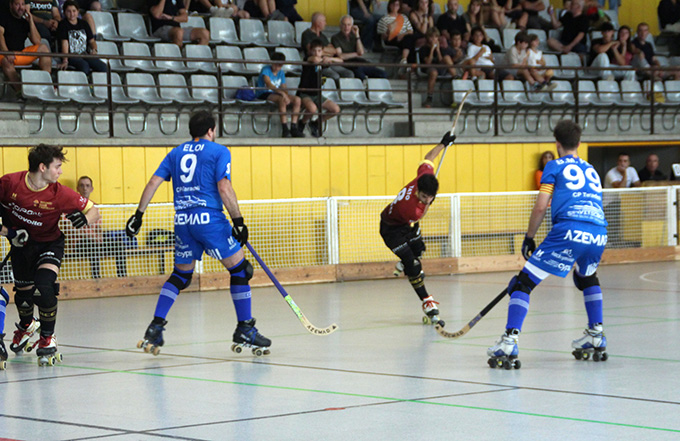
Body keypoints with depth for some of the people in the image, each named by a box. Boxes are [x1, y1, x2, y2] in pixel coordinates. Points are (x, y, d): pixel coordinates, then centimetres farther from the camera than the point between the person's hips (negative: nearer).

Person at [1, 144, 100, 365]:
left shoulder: (60, 194, -24)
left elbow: (93, 211, -15)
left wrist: (85, 219, -37)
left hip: (49, 243, -2)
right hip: (21, 242, 2)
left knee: (44, 290, -22)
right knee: (23, 291, 12)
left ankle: (47, 338, 2)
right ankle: (26, 325, 48)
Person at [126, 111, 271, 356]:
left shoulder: (176, 153, 18)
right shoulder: (219, 151, 3)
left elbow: (153, 183, 9)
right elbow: (224, 188, -9)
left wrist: (139, 215, 12)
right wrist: (238, 221, -7)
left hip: (182, 221, 6)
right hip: (209, 218, -5)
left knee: (181, 274, 18)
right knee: (239, 269, 5)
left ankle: (155, 328, 7)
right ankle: (244, 331, 4)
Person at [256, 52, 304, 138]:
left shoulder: (281, 73, 13)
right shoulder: (266, 70, -9)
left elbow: (284, 88, 10)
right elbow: (268, 84, -25)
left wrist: (287, 96, -15)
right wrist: (282, 93, -37)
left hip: (276, 94, 7)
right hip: (264, 95, -7)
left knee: (297, 100, -14)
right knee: (282, 99, -37)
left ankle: (293, 128, -18)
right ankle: (285, 129, -39)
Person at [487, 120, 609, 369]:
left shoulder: (554, 167, 14)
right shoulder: (592, 171, 29)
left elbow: (541, 207, 4)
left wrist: (529, 238, 15)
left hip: (569, 232, -6)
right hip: (599, 235, 6)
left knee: (525, 281, -1)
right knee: (587, 278, 37)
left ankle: (509, 343, -14)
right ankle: (596, 336, 33)